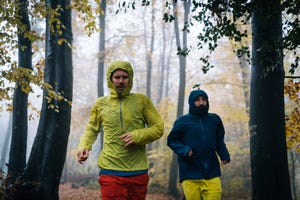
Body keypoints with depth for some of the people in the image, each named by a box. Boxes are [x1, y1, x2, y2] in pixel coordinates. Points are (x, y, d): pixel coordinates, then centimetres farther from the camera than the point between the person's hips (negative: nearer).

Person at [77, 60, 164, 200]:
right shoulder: (101, 103, 7)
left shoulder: (142, 100, 3)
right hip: (111, 172, 0)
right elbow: (91, 130, 17)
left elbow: (158, 128, 3)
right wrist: (83, 147, -2)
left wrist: (137, 136, -14)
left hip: (138, 172, 1)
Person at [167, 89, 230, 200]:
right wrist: (184, 150, -13)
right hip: (190, 175, -2)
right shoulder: (182, 121, 1)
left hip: (212, 175, 2)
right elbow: (171, 141, 6)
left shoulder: (215, 120, 10)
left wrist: (224, 155, 2)